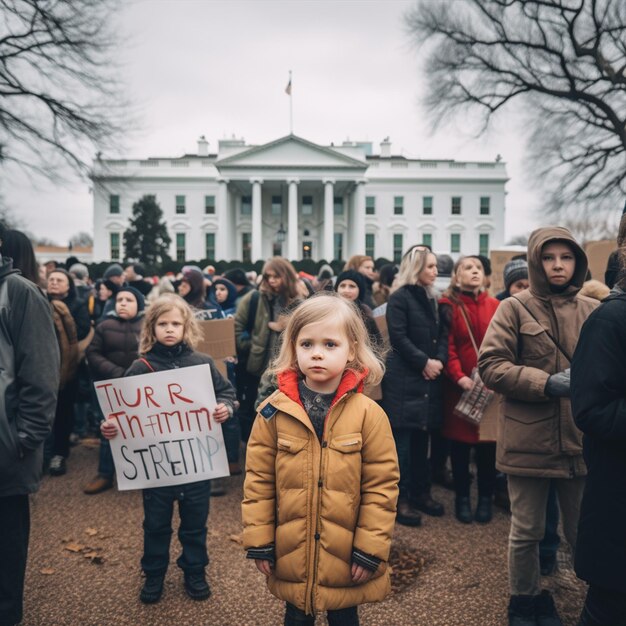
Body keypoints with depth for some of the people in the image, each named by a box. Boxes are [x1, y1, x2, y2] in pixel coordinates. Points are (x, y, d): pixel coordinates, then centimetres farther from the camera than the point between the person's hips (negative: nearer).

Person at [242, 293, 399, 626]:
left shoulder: (368, 413, -13)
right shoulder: (274, 411, -8)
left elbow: (381, 486, -9)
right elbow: (258, 481, -2)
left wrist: (370, 550, -9)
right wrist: (259, 542, -2)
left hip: (346, 556, -1)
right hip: (290, 554, 2)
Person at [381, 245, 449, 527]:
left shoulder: (432, 299, 16)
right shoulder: (399, 298, -7)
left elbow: (443, 334, 11)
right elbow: (398, 337, -14)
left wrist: (439, 361, -6)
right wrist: (424, 362, -15)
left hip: (429, 378, 7)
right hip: (404, 378, -7)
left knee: (422, 437, 12)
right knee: (402, 439, -3)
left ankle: (420, 492, 23)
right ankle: (400, 498, 5)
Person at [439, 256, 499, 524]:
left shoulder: (495, 306, 6)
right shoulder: (448, 306, 0)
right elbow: (447, 346, -7)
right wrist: (458, 376, -17)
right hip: (459, 385, -1)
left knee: (488, 442, 6)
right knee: (460, 441, 6)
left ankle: (485, 498, 22)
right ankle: (462, 498, 21)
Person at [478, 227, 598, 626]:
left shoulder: (593, 311, 7)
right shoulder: (515, 309, -2)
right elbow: (490, 365, -9)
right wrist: (546, 382, -19)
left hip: (582, 439, 3)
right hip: (529, 439, -2)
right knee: (527, 531, 11)